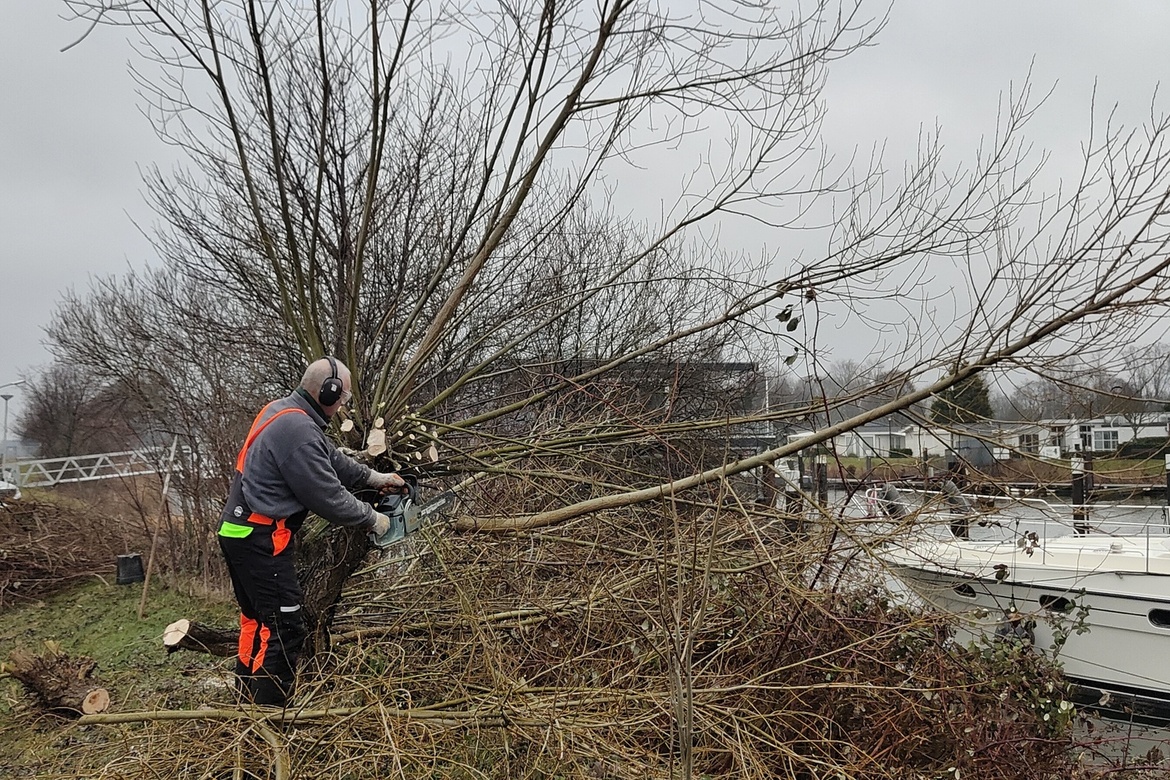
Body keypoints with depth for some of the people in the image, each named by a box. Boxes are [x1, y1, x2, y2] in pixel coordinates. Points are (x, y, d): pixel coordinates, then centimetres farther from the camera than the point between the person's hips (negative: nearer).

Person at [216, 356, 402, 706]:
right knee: (283, 628, -5)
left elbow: (332, 460, 19)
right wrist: (372, 519, -5)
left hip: (240, 532, 11)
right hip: (260, 541, -11)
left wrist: (373, 477, 19)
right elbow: (328, 497, -19)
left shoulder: (284, 410, 9)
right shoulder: (298, 431, -23)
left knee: (257, 618, 20)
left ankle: (249, 700, 32)